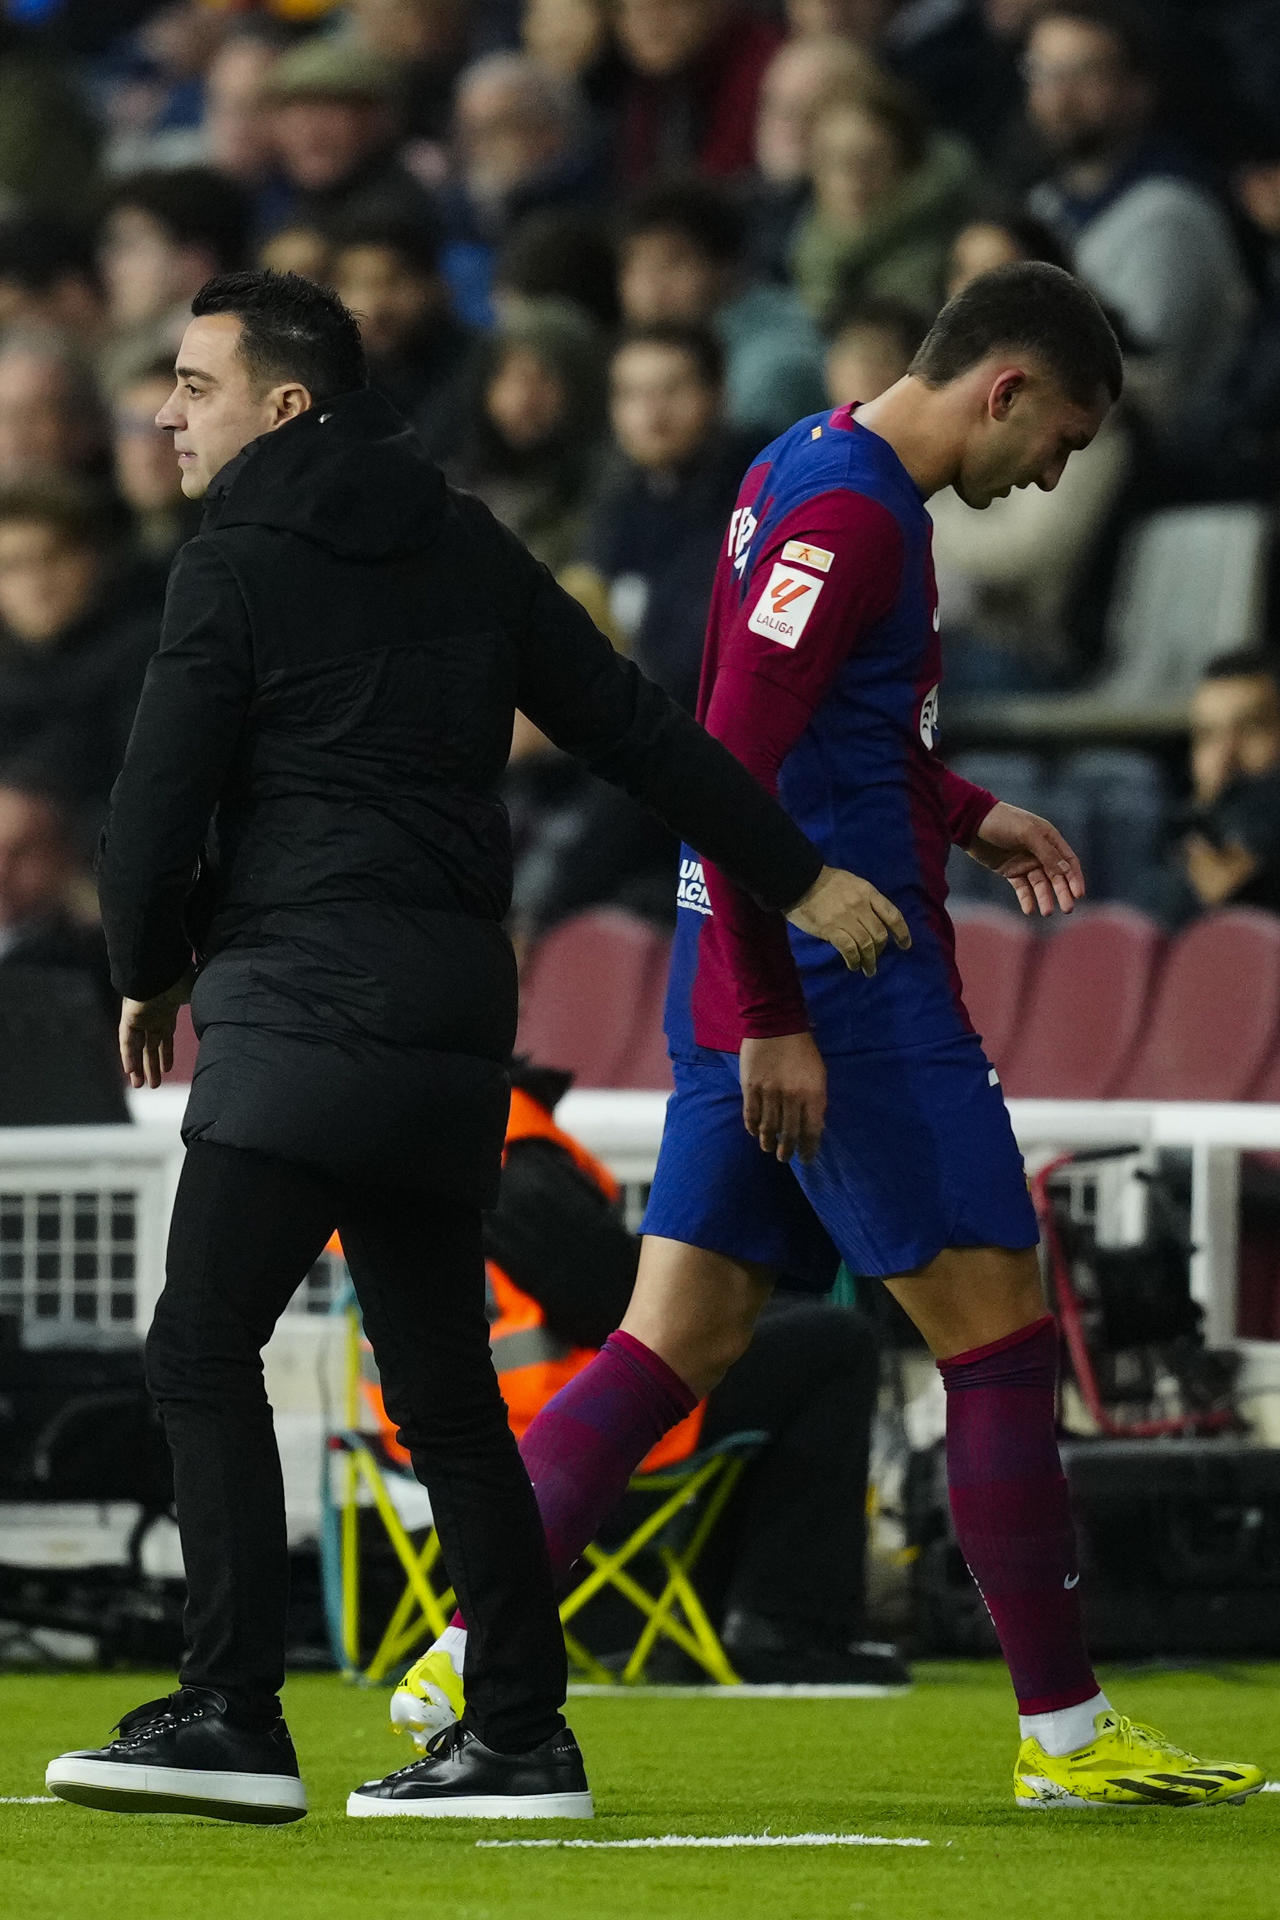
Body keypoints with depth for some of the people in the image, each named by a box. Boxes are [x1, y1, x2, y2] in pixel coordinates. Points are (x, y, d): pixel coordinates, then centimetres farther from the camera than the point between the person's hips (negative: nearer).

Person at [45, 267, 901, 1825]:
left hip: (306, 1002, -8)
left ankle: (232, 1717, -20)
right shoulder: (465, 547, 16)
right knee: (441, 1387, 11)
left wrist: (148, 979, 13)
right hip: (454, 1017, 8)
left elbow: (156, 813, -5)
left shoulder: (239, 567, -4)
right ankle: (519, 1736, 10)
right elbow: (635, 729, 17)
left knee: (202, 1347, -10)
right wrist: (799, 878, 24)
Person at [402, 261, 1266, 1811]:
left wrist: (966, 815, 21)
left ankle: (470, 1659, 3)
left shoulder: (808, 470, 15)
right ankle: (1064, 1732, 2)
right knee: (997, 1329, -3)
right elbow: (730, 765, -23)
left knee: (680, 1336, 8)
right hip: (841, 985, -10)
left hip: (747, 979, 10)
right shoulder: (849, 511, -17)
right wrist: (774, 1021, -22)